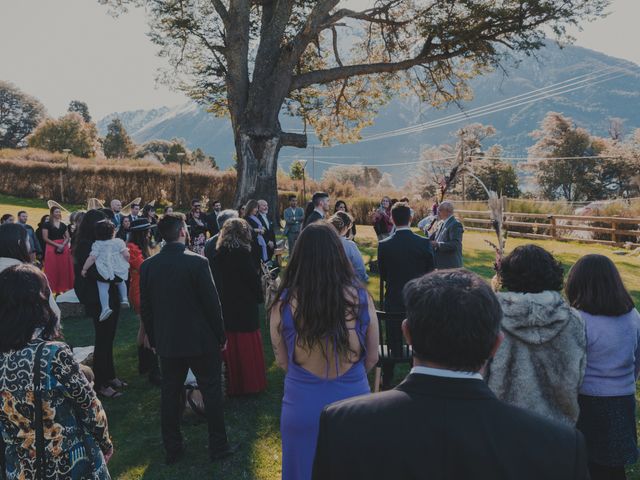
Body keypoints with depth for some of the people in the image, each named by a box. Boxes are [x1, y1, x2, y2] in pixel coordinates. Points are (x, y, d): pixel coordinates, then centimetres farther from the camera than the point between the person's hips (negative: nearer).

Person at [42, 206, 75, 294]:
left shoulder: (63, 225, 15)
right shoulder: (47, 225, 1)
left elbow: (68, 237, 10)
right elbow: (45, 238, -7)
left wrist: (63, 245, -10)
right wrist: (57, 245, -15)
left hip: (64, 249, 4)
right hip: (52, 248, -4)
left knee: (64, 269, 3)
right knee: (53, 270, -4)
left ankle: (63, 289, 8)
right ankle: (53, 289, -1)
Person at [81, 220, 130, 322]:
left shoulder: (97, 244, -2)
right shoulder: (119, 242, 0)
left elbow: (92, 258, -8)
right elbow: (126, 255, -7)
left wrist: (84, 269, 1)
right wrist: (126, 264, 13)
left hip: (104, 272, -3)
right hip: (119, 270, 3)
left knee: (103, 288, 0)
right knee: (121, 282, 29)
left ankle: (105, 308, -13)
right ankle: (124, 299, 19)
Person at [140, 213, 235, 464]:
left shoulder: (148, 265, -3)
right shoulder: (197, 262, -17)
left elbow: (145, 307, 4)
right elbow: (212, 302, -14)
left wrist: (154, 338, 15)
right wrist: (221, 335, -2)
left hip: (167, 342, 4)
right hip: (201, 340, -4)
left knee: (169, 394, 14)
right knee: (211, 391, 9)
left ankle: (172, 449, 24)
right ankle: (218, 446, 18)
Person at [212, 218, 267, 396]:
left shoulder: (218, 255, 0)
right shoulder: (242, 254, -17)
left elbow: (216, 280, 6)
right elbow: (254, 280, -12)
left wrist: (223, 299, 16)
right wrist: (259, 297, 6)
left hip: (225, 308, 6)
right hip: (245, 309, -6)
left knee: (231, 348, 15)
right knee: (248, 347, 8)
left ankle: (233, 385, 26)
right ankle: (250, 384, 19)